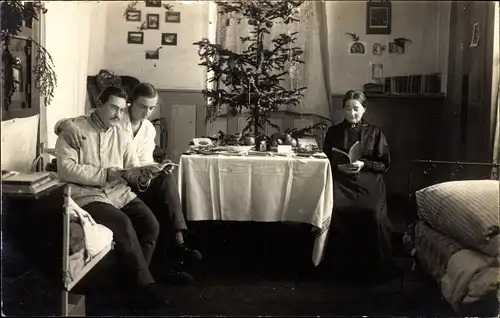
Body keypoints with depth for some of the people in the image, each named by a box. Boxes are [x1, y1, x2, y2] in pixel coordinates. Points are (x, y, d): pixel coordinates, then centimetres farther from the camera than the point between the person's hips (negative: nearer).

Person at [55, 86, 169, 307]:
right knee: (122, 224, -29)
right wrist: (105, 174, -19)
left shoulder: (122, 135, 13)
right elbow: (66, 169, -17)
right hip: (87, 195, -6)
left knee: (151, 224, -17)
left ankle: (133, 278, 2)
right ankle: (144, 285, -15)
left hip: (119, 193, 6)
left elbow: (134, 171, 9)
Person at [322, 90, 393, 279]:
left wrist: (363, 165, -8)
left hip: (369, 180, -1)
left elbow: (384, 164, 9)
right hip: (341, 179, 1)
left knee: (372, 212, -33)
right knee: (338, 209, -33)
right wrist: (339, 166, -5)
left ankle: (373, 262, -14)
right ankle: (343, 261, -17)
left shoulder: (375, 133, 13)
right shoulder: (334, 132, 16)